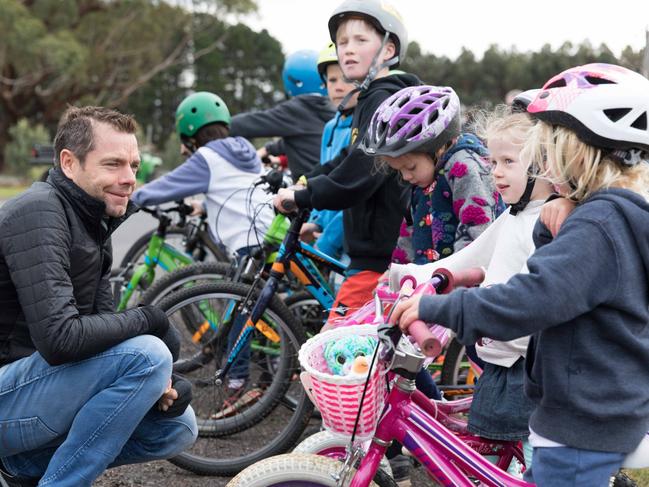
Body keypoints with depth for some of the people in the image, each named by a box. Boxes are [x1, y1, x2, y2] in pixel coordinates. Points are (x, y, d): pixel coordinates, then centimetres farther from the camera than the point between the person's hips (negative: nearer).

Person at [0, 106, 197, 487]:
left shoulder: (94, 224, 10)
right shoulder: (39, 214, -20)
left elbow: (101, 325, 9)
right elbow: (60, 339, -30)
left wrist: (152, 384, -9)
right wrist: (150, 320, -16)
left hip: (32, 378, 9)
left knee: (178, 427, 9)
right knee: (146, 354, -26)